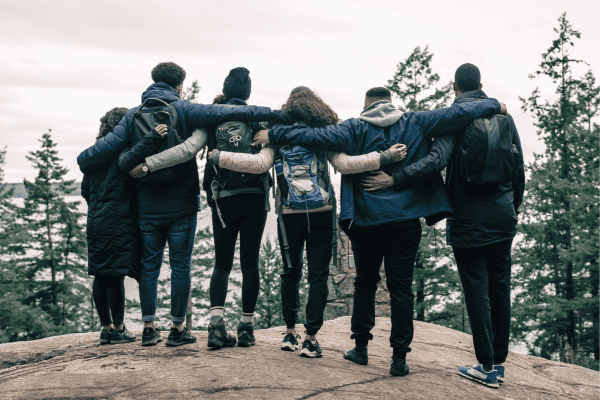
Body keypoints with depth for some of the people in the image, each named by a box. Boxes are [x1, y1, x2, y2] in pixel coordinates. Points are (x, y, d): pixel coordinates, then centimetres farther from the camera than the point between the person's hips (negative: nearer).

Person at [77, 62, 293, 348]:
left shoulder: (133, 115, 4)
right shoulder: (184, 110, -5)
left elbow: (108, 145, -2)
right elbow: (229, 113, -13)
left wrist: (81, 160, 16)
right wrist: (273, 115, -12)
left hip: (147, 207, 3)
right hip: (181, 206, -3)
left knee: (150, 265, 11)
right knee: (180, 264, 4)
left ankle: (148, 327, 15)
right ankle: (178, 329, 9)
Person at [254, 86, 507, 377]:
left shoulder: (355, 129, -3)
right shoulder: (415, 123, 3)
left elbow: (317, 136, -14)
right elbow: (457, 114, 1)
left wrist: (274, 135, -9)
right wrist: (494, 105, 15)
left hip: (367, 220, 0)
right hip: (406, 221, 1)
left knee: (365, 283, 16)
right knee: (401, 288, 4)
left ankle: (361, 347, 22)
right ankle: (399, 358, 4)